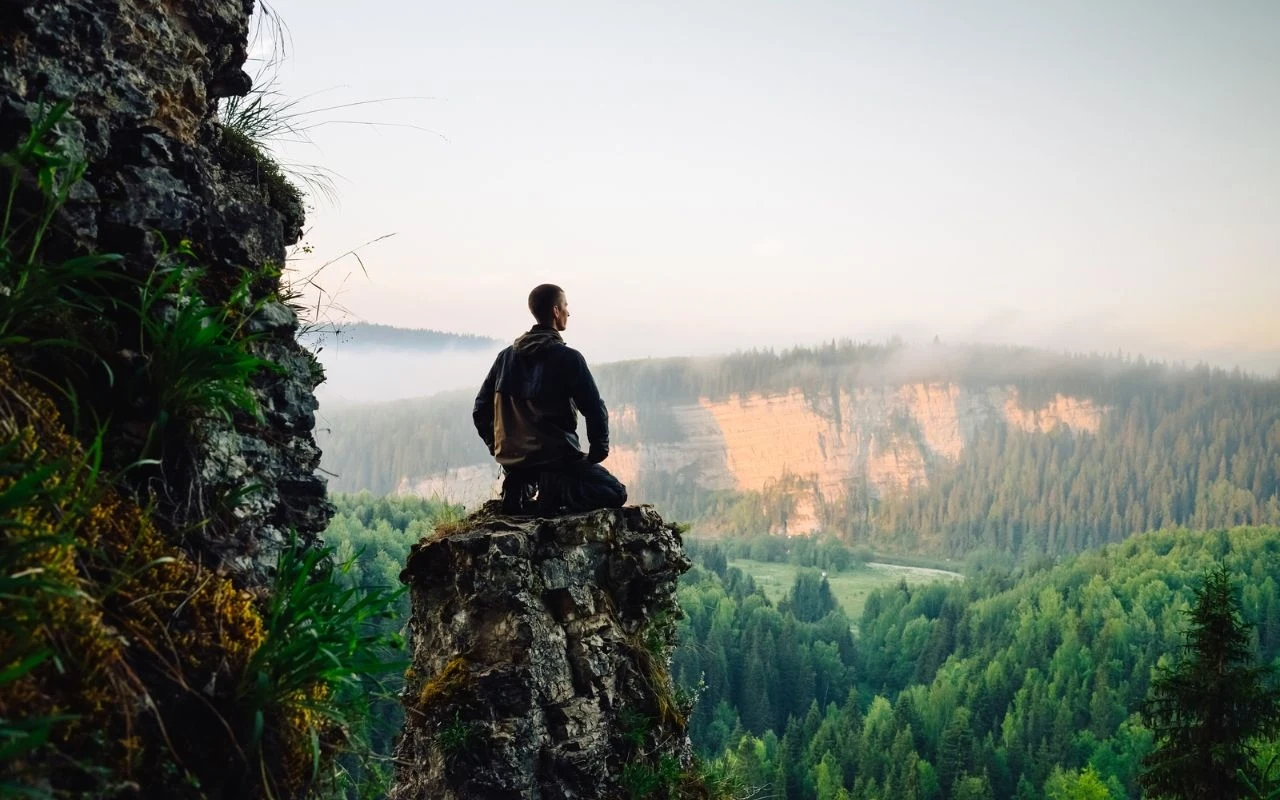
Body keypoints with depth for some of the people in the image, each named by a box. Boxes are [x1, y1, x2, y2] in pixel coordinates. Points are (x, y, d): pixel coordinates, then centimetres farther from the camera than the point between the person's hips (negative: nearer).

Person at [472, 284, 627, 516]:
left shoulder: (506, 356, 7)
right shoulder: (568, 358, -11)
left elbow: (480, 411, 9)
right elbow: (595, 410, -13)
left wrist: (500, 449, 20)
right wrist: (597, 453, 2)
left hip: (512, 459, 6)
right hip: (555, 457, -6)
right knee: (616, 493, 7)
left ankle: (520, 490, 6)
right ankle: (555, 494, -16)